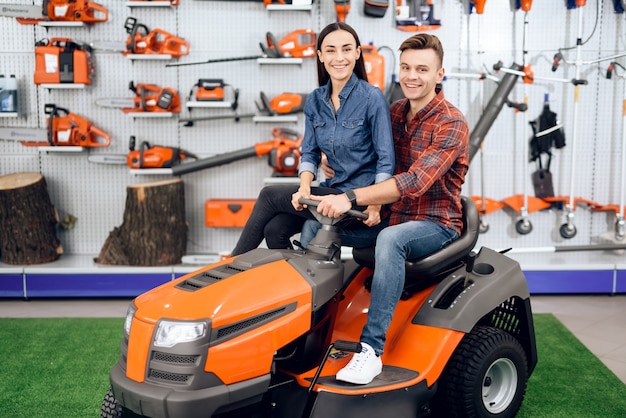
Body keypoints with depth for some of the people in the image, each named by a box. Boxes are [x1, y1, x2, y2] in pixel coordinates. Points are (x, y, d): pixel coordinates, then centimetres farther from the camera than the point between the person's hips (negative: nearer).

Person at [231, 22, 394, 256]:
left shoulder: (372, 98, -10)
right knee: (274, 230, -17)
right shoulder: (314, 101, 7)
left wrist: (375, 205, -18)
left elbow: (386, 160, -10)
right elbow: (309, 153, 8)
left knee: (270, 195, -11)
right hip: (331, 191, 5)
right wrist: (304, 188, -10)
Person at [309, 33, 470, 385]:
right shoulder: (395, 112, 8)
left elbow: (415, 181, -29)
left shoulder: (451, 123, -14)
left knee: (390, 239, -38)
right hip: (396, 218, 7)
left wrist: (351, 198, -38)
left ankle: (372, 350, -33)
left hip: (437, 224, -6)